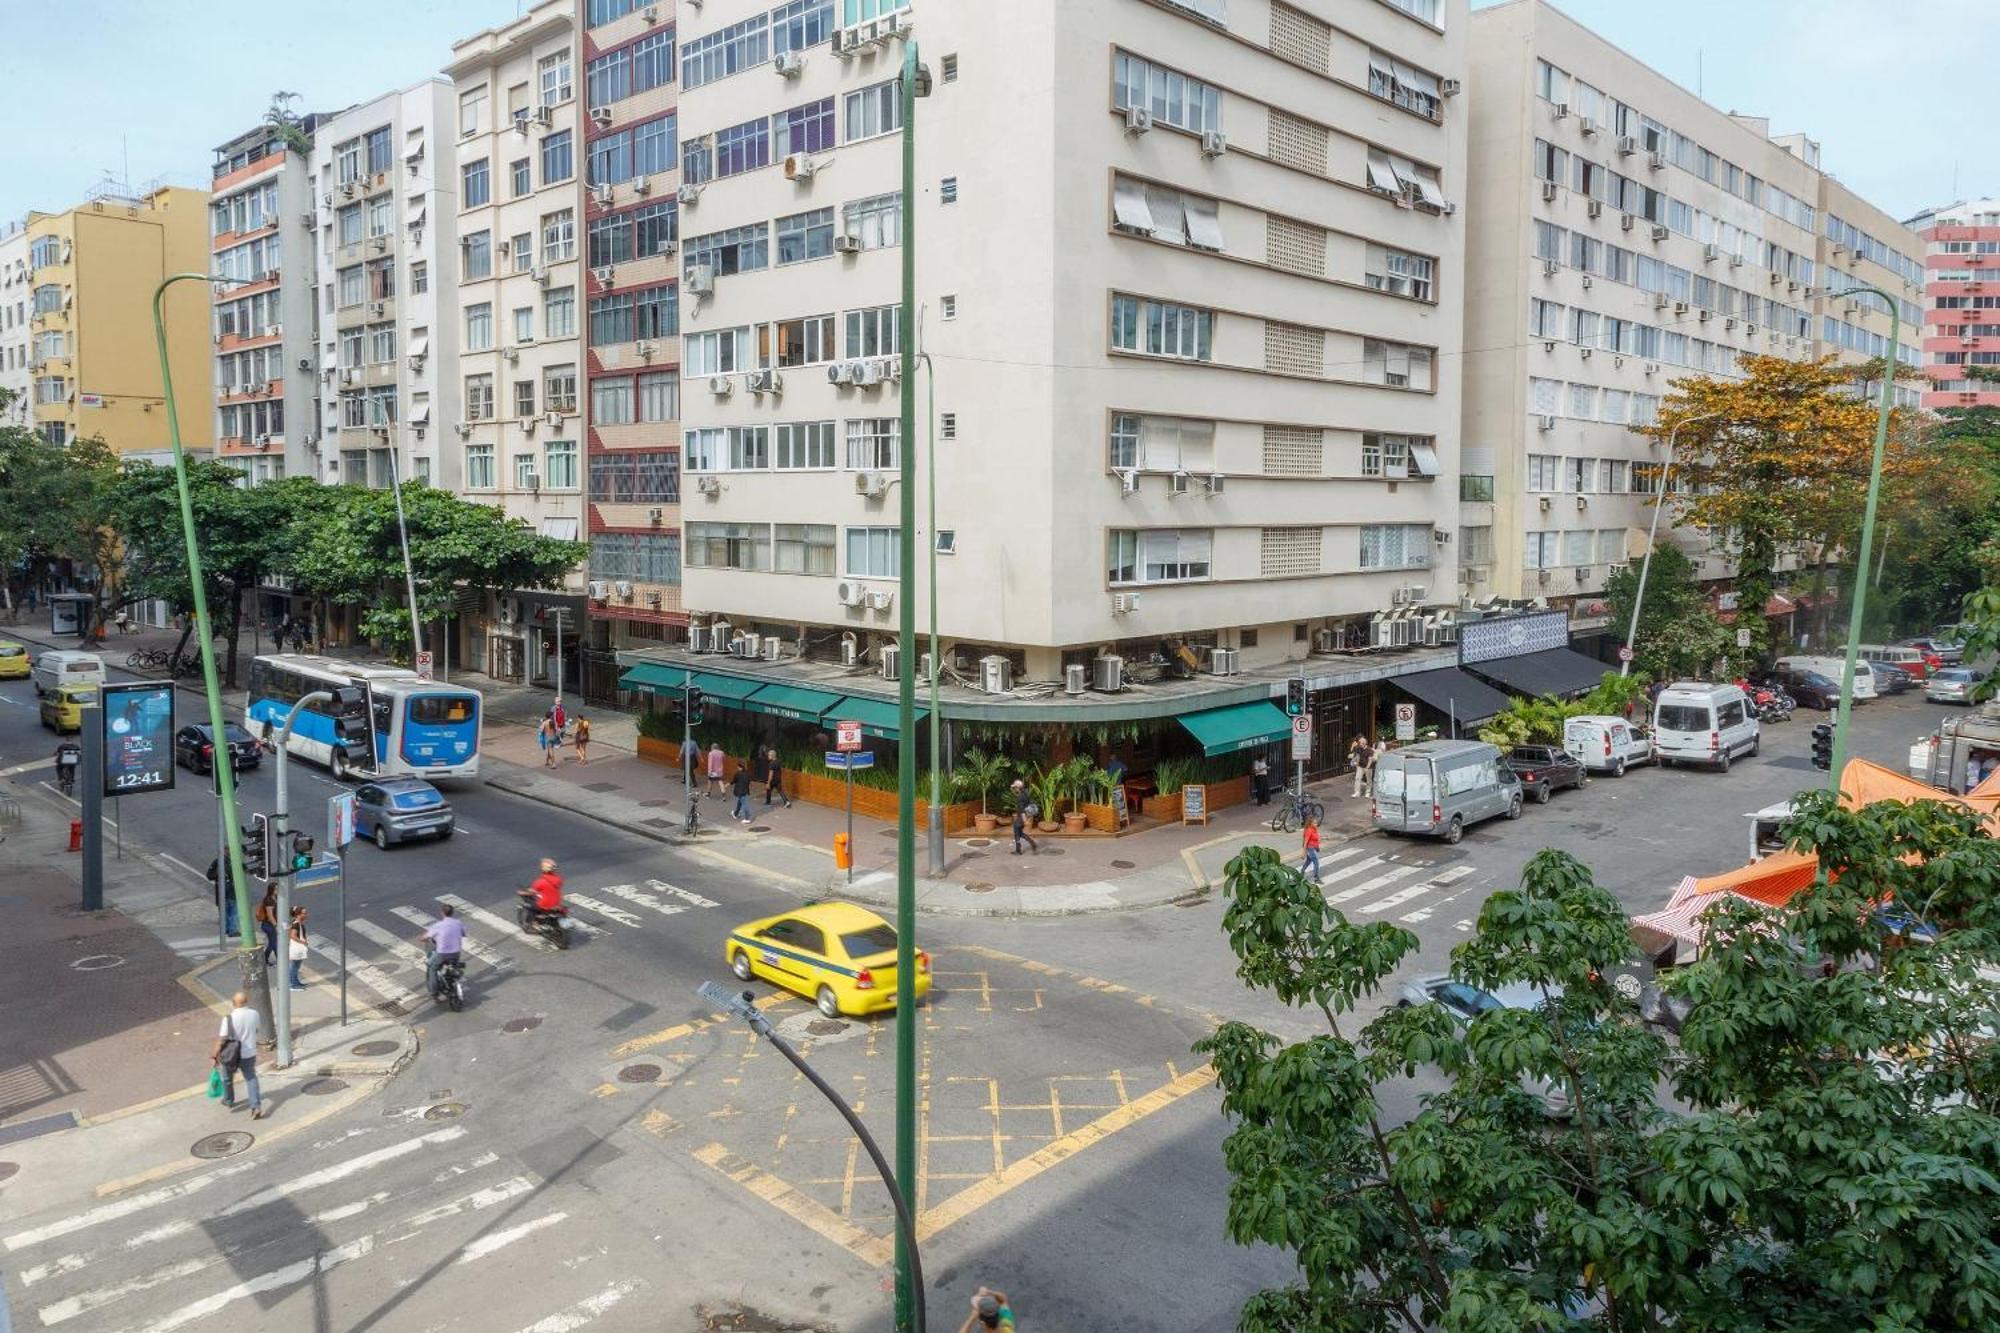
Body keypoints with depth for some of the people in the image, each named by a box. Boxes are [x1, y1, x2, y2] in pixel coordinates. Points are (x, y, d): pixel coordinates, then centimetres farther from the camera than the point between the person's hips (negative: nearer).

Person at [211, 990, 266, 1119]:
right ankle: (256, 1107, 1)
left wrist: (214, 1056, -9)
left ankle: (229, 1102, 44)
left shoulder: (229, 1018, -23)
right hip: (250, 1053, 3)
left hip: (232, 1054, -3)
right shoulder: (254, 1014, -10)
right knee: (251, 1079, 12)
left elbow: (222, 1040, -20)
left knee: (227, 1079, 24)